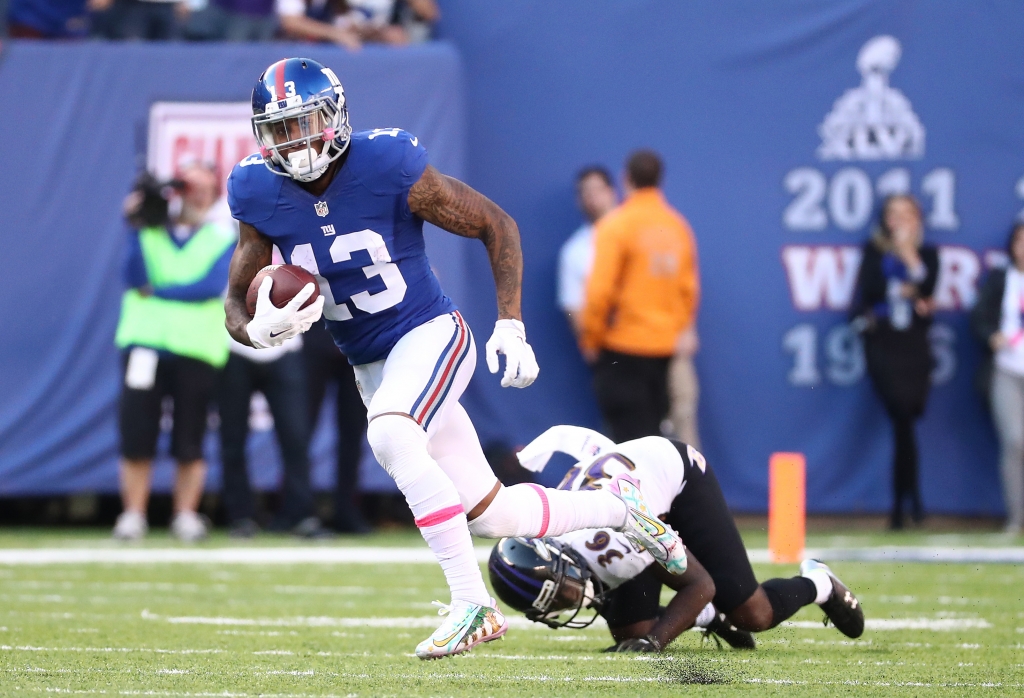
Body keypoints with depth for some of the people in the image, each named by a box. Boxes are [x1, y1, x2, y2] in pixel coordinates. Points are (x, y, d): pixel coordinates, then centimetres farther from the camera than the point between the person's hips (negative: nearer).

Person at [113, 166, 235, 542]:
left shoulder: (223, 239, 8)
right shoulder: (149, 234, 11)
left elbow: (212, 286, -8)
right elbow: (135, 278, -6)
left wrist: (158, 291, -10)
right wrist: (138, 229, -13)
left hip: (197, 349, 0)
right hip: (144, 341, 1)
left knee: (190, 441, 0)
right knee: (136, 434, -4)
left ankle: (186, 515, 10)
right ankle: (133, 515, 3)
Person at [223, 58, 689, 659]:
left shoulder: (389, 167, -19)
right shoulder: (260, 194, -8)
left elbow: (497, 226, -8)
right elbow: (237, 305, -1)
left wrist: (511, 326, -14)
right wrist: (259, 330, -25)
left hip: (430, 335, -5)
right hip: (370, 365, 5)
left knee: (390, 435, -35)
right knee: (491, 515, 7)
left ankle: (471, 602, -28)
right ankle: (617, 506, 33)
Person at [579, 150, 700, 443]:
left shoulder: (616, 225, -11)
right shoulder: (678, 226, 5)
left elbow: (600, 289, -15)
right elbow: (689, 287, 8)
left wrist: (590, 338, -3)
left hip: (623, 347, -6)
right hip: (665, 347, 6)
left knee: (630, 432, -4)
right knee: (652, 428, 13)